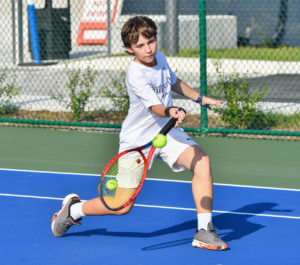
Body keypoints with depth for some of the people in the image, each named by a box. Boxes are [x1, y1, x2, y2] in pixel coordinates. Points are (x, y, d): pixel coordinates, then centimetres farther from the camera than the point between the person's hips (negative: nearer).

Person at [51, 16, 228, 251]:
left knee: (202, 162, -21)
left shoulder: (160, 58, 0)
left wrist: (201, 98, 25)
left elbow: (174, 82, 22)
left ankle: (204, 232, -14)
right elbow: (155, 107, -35)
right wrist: (171, 112, -56)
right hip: (138, 139, -6)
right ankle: (73, 209, 26)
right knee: (122, 206, -4)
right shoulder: (136, 75, -24)